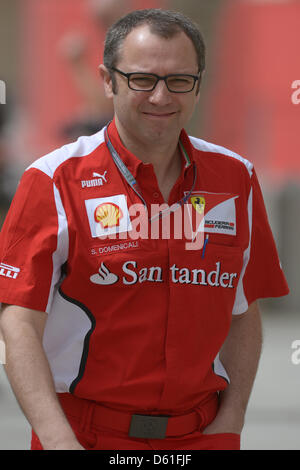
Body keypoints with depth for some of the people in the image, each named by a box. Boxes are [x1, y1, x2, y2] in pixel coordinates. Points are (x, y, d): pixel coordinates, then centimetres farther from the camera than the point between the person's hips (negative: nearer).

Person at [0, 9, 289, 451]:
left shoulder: (237, 179, 6)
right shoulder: (55, 182, -7)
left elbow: (244, 315, 12)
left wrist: (231, 422, 0)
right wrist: (60, 442, -23)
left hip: (202, 434, 3)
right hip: (84, 434, -3)